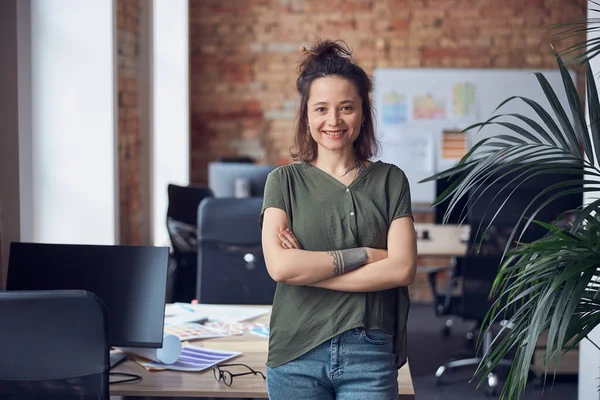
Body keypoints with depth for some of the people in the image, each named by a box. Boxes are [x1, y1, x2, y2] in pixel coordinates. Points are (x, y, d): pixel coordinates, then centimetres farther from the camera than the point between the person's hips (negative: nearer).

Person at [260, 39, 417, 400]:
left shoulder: (390, 180, 4)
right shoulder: (286, 180, 2)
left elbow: (403, 268, -7)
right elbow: (279, 265, -12)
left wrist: (308, 267, -10)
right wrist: (364, 255, -10)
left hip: (370, 355, 0)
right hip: (298, 353, 0)